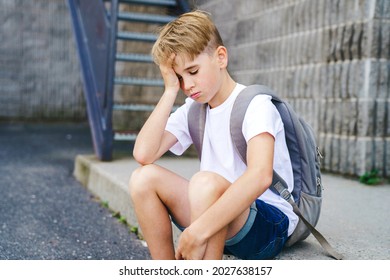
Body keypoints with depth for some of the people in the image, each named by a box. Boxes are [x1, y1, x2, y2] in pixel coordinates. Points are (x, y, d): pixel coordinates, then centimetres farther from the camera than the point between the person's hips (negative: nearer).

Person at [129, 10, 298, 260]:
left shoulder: (255, 104, -12)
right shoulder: (192, 110, 7)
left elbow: (260, 175, -31)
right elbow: (143, 154, -10)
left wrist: (197, 230, -35)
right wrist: (170, 91, -9)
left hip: (270, 227, -6)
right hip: (215, 223, 6)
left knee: (205, 182, -34)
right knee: (144, 178, -12)